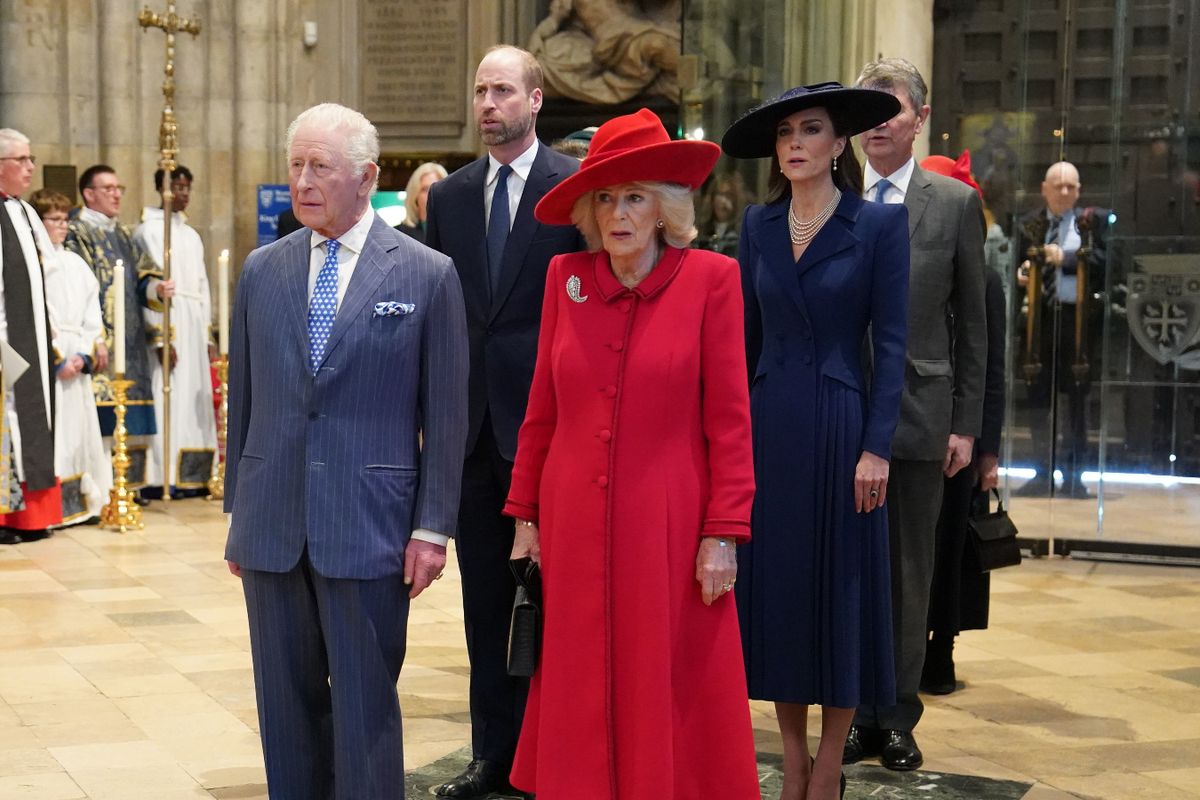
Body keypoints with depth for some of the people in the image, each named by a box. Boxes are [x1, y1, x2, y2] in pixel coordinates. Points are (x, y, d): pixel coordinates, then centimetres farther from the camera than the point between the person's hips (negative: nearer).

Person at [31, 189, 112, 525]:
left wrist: (86, 353, -3)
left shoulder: (75, 263, 16)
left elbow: (91, 312, 11)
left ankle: (81, 502, 13)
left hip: (77, 361, 7)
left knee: (80, 429, 8)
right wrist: (59, 359, -14)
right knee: (52, 431, -9)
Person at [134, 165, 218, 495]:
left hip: (194, 326, 7)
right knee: (168, 398, -11)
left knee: (193, 399, 4)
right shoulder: (149, 230, -3)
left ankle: (193, 475, 6)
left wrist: (207, 334, 12)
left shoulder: (191, 234, 20)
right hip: (166, 323, -7)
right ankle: (165, 476, -11)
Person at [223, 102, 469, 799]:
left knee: (365, 708, 2)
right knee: (287, 703, 12)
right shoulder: (263, 271, 9)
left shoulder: (428, 274, -2)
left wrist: (433, 527, -6)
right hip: (272, 525, 4)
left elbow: (445, 413, -2)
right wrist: (237, 508, 12)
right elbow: (243, 398, 14)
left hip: (369, 526, -4)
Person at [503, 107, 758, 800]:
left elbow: (729, 420, -6)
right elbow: (542, 411, 10)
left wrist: (723, 534, -9)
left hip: (667, 527, -3)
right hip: (575, 527, 3)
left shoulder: (711, 279, -5)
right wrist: (526, 515, 9)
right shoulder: (567, 277, 5)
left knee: (670, 697, 4)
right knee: (579, 700, 10)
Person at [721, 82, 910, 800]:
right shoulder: (758, 225, 7)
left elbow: (891, 344, -7)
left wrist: (876, 448, -13)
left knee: (841, 586, 4)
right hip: (768, 426, 4)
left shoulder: (880, 223, -5)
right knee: (774, 584, 7)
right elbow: (747, 335, 10)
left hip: (840, 424, -4)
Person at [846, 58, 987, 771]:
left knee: (911, 576, 8)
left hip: (920, 415, 0)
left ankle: (898, 718, 19)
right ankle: (858, 714, 18)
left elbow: (971, 322, 3)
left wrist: (967, 423, -1)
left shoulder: (956, 203, 3)